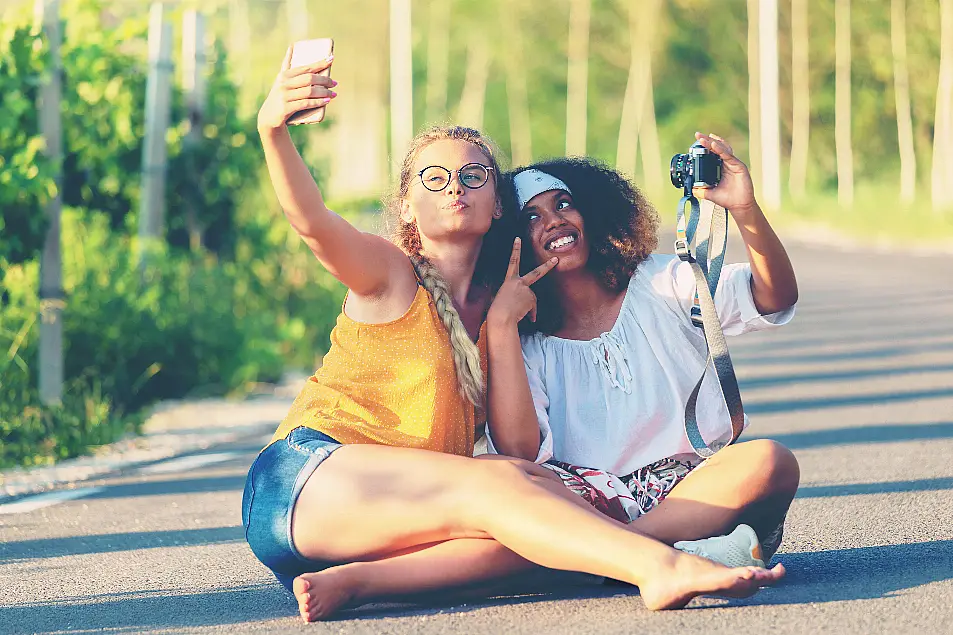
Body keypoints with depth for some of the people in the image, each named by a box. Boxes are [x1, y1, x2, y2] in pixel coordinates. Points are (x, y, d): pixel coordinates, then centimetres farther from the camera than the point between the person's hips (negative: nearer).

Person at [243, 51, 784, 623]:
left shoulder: (491, 305, 17)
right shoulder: (389, 272, 0)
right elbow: (312, 221, -22)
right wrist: (274, 129, -40)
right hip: (306, 474, -6)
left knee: (531, 487, -23)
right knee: (499, 484, -29)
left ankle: (356, 581, -38)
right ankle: (663, 566, -49)